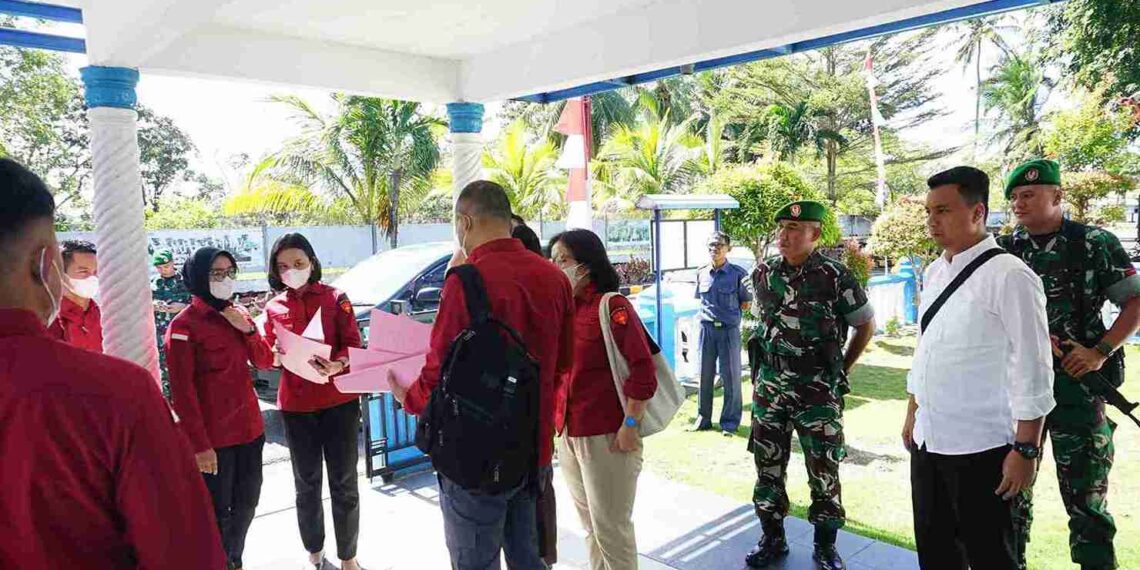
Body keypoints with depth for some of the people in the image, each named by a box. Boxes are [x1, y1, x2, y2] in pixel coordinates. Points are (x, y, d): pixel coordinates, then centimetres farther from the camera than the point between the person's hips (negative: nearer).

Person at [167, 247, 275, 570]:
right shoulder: (184, 326, -12)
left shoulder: (238, 314, 9)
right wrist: (199, 445, -16)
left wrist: (248, 329, -8)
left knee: (247, 503, 17)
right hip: (212, 435, -7)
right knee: (218, 513, 2)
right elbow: (182, 391, -13)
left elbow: (265, 362, 9)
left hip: (248, 425, 7)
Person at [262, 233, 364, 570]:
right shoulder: (273, 308, 6)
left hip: (339, 401, -2)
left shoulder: (336, 298, -2)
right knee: (306, 483, 15)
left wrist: (338, 364, -27)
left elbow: (354, 344, -6)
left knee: (344, 483, 5)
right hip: (296, 405, 3)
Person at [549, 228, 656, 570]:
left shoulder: (612, 306, -12)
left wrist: (630, 425, -18)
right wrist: (558, 420, 7)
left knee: (610, 527, 4)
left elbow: (643, 370, -17)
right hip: (567, 433, 7)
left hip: (606, 436, -7)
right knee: (590, 526, 19)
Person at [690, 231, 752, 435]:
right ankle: (703, 418, 21)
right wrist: (710, 311, 5)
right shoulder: (702, 273, 6)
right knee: (705, 375, 10)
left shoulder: (738, 273, -5)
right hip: (706, 328, 4)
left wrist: (728, 309, -2)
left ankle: (730, 422, 14)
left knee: (731, 377, 3)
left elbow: (747, 304, 0)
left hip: (729, 330, -3)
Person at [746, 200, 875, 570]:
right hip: (769, 386, 4)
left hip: (818, 389, -4)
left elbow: (866, 325, 2)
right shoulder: (763, 273, 2)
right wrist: (763, 367, 12)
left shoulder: (835, 276, -10)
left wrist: (840, 370, 4)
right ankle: (773, 539, 28)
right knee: (768, 465, 11)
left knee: (823, 470, 6)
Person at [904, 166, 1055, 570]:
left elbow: (1032, 371, -15)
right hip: (927, 440, 7)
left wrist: (1025, 449, -14)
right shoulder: (934, 273, 8)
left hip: (978, 449, -7)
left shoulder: (1008, 276, -15)